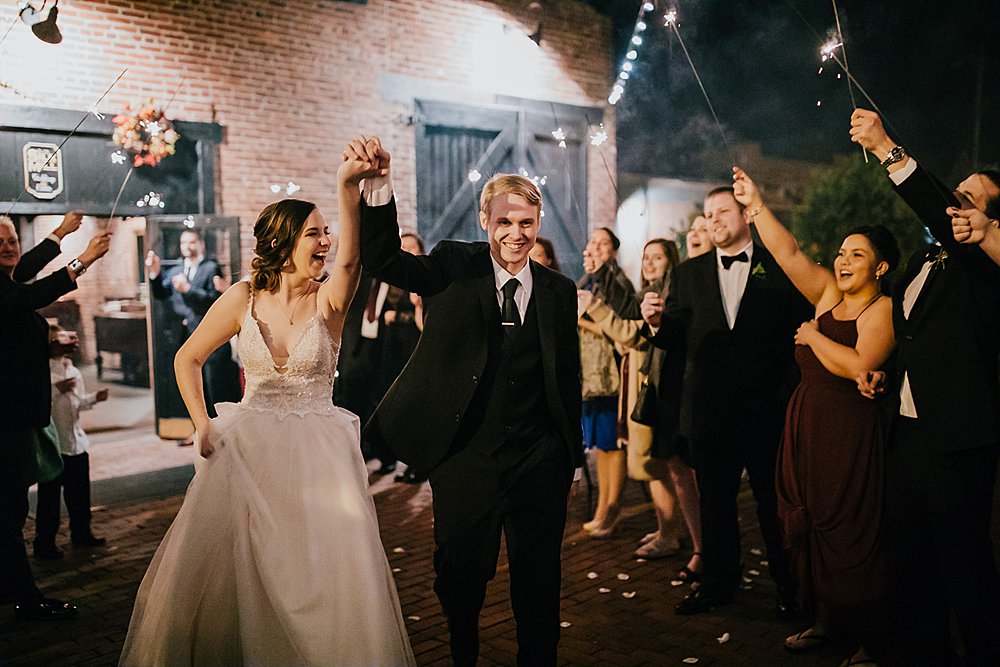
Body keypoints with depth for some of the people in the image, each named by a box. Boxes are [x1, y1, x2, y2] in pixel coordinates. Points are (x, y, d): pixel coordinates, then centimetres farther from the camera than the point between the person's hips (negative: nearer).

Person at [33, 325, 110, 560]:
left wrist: (95, 398, 4)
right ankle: (44, 542, 12)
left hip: (76, 443, 7)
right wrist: (56, 389, -27)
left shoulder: (74, 372, 11)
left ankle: (81, 532, 31)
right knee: (49, 495, 1)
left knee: (80, 492, 16)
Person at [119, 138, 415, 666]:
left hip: (317, 453, -1)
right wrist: (203, 425, 0)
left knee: (329, 576, -5)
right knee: (221, 573, 7)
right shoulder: (243, 298, -2)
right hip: (247, 448, 2)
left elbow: (349, 258, -31)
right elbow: (187, 358, 10)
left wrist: (348, 188, -47)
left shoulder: (328, 300, -7)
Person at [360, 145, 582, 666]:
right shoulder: (453, 267, -2)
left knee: (538, 580, 12)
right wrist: (377, 186, -33)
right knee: (460, 574, 13)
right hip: (466, 459, -1)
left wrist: (571, 451, 9)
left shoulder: (559, 290, 5)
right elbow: (382, 260, -17)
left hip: (539, 462, 2)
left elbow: (567, 378, 9)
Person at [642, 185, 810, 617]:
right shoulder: (688, 274, 11)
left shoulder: (781, 268, 2)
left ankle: (789, 588, 23)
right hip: (709, 412, 3)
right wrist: (658, 322, -15)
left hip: (768, 410, -2)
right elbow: (675, 339, 6)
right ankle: (717, 584, 27)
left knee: (776, 504, 8)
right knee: (715, 504, 13)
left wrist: (793, 395, -14)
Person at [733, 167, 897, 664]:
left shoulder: (883, 309, -9)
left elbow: (858, 365, -23)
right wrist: (757, 205, -3)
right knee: (810, 526, 11)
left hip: (850, 434, -7)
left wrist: (813, 336, -10)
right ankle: (824, 620, 26)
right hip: (806, 429, 7)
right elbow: (789, 254, 3)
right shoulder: (828, 295, 10)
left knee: (851, 534, 1)